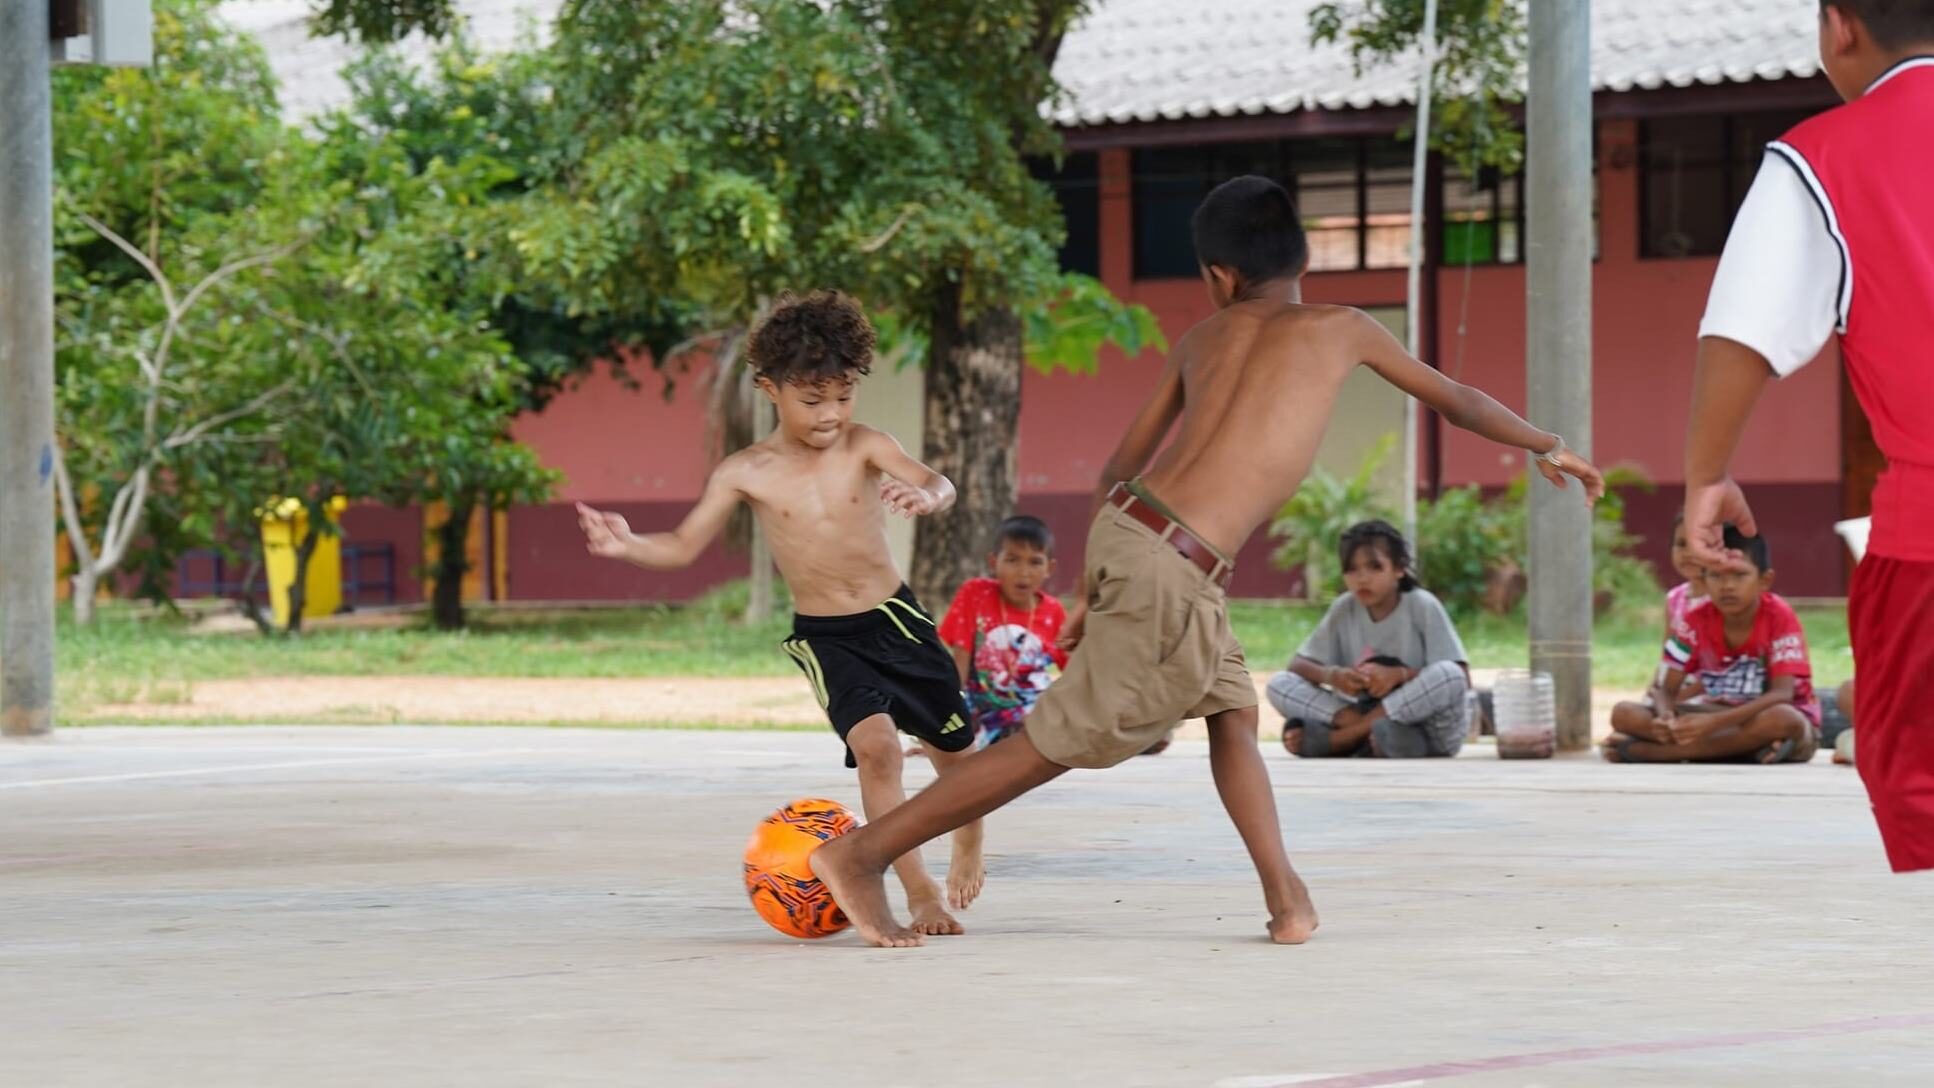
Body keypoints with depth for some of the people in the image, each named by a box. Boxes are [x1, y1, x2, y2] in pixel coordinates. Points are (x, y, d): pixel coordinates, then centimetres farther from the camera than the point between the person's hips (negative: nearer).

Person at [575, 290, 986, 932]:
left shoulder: (864, 446, -9)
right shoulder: (746, 474, -7)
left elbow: (938, 485, -23)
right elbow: (684, 546, -6)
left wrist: (926, 497, -48)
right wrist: (628, 547, -26)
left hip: (895, 617, 1)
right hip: (824, 638, -1)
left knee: (954, 747, 14)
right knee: (875, 745, -23)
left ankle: (968, 842, 48)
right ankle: (921, 894, -12)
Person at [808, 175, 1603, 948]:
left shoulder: (1201, 340, 19)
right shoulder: (1338, 329, 8)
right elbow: (1454, 399, 21)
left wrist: (1091, 591, 27)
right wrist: (1548, 449, 37)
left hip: (1124, 528, 7)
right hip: (1168, 566, -7)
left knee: (1231, 709, 20)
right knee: (1060, 742, -2)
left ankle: (1287, 898, 12)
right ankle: (863, 853, -2)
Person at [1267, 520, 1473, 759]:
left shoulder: (1424, 606, -8)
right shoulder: (1343, 609, 3)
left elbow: (1460, 677, -13)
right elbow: (1297, 665, 3)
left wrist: (1400, 674, -25)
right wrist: (1332, 675, -18)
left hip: (1427, 728, -3)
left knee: (1449, 675, -34)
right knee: (1278, 684, -11)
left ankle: (1336, 739, -25)